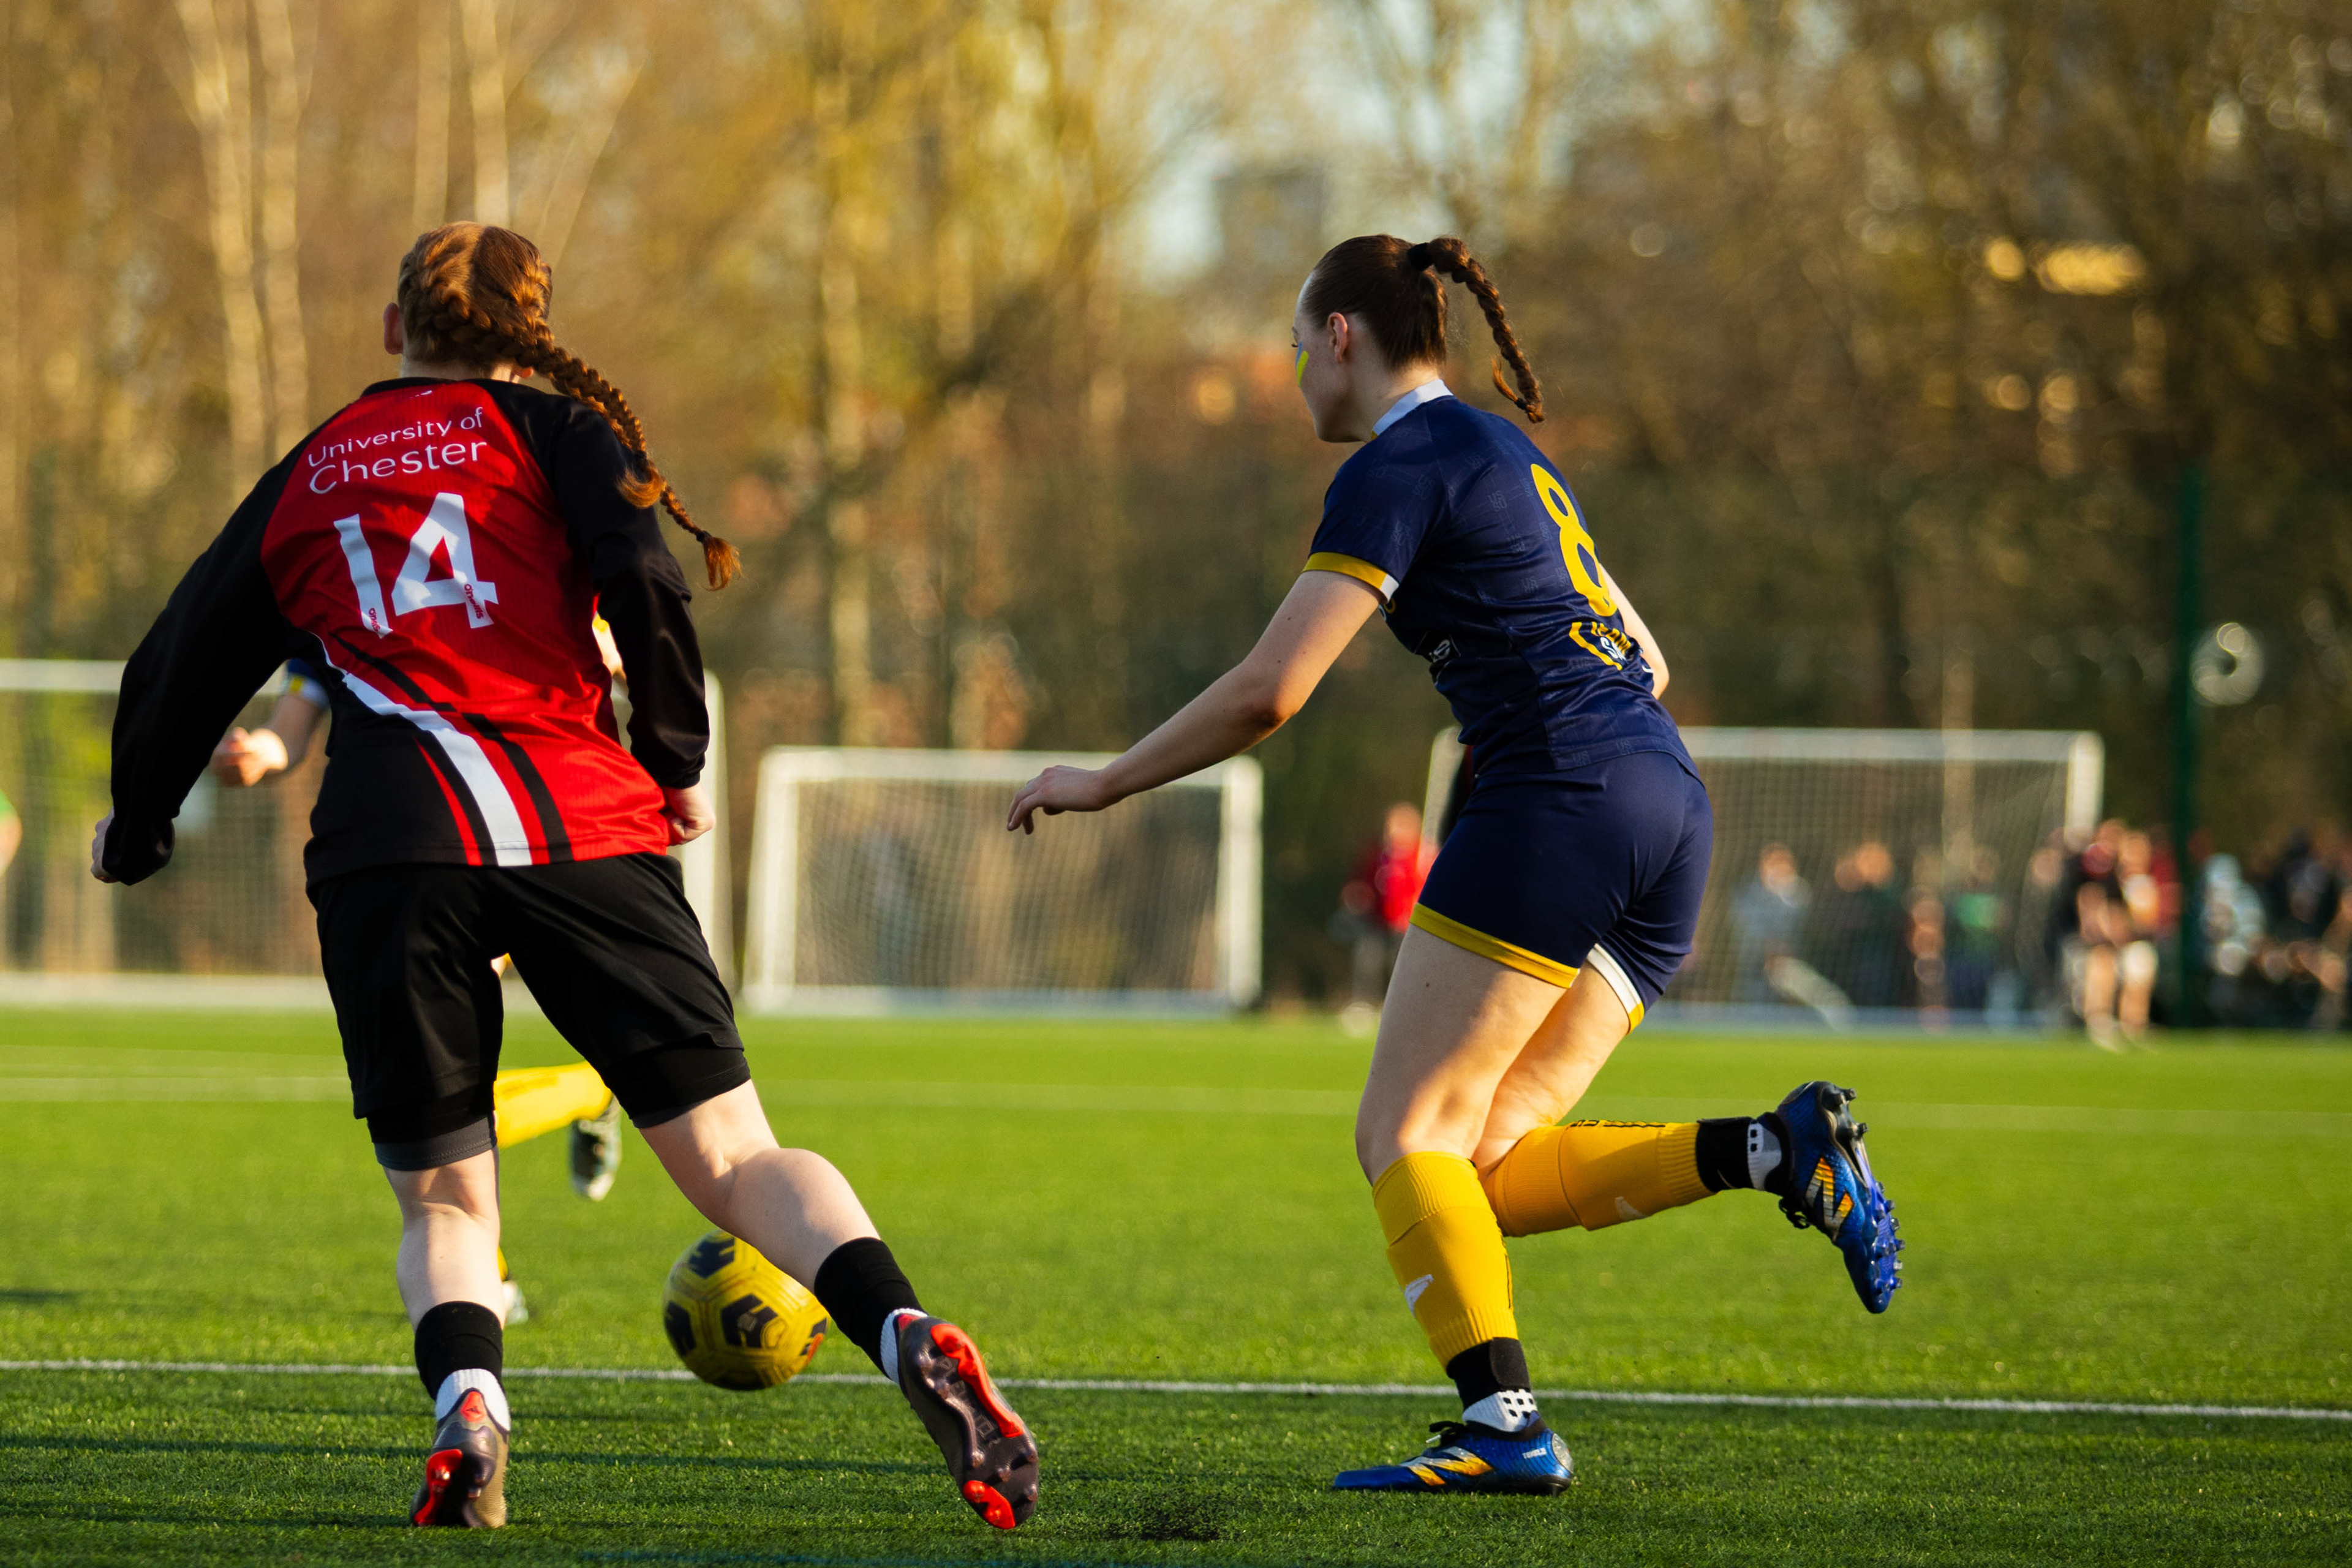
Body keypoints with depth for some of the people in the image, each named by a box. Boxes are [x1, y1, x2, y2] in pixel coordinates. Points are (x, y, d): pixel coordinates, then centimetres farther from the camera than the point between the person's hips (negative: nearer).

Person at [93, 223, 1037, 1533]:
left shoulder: (305, 478, 23)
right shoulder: (546, 425, 15)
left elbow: (180, 674, 27)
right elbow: (646, 583, -2)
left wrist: (137, 830, 43)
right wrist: (678, 767, 10)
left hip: (389, 842, 1)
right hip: (579, 822, -1)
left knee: (444, 1196, 12)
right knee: (734, 1157, -1)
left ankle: (465, 1398, -20)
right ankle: (909, 1337, -27)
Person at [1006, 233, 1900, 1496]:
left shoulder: (1399, 468, -3)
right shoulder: (1507, 458, 25)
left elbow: (1268, 692, -10)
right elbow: (1641, 662, 30)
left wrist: (1106, 781, 1)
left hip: (1562, 803, -9)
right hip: (1670, 804, 9)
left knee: (1404, 1134, -8)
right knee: (1488, 1172, 6)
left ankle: (1503, 1425, -24)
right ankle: (1780, 1147, -8)